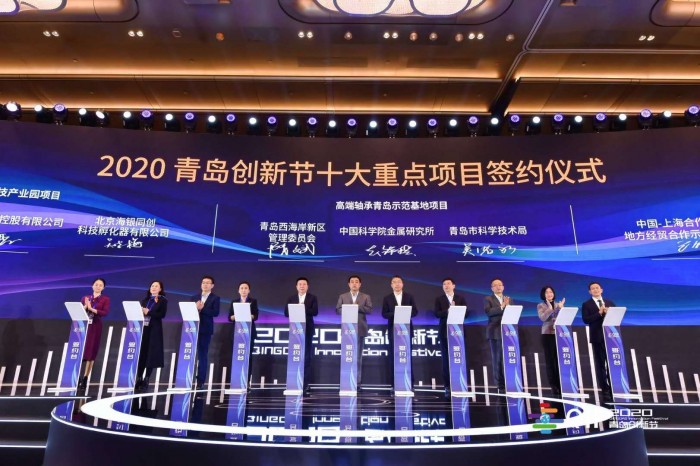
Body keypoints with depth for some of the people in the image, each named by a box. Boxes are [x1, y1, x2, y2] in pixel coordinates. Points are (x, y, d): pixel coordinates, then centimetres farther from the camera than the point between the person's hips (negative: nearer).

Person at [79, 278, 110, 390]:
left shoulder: (105, 299, 3)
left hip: (96, 327, -2)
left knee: (91, 352, -1)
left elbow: (105, 312, -10)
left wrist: (91, 309, -17)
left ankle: (85, 379, 4)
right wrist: (85, 306, -12)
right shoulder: (85, 298, 12)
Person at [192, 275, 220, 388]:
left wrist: (202, 308, -18)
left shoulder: (215, 298, 1)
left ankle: (201, 380, 6)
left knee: (203, 354, 1)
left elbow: (215, 312, -11)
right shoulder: (195, 297, 15)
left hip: (205, 329, -3)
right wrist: (195, 308, -13)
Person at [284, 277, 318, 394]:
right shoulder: (291, 298, 10)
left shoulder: (312, 298, 5)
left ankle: (305, 383, 5)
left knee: (306, 356, 0)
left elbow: (315, 312, -8)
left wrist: (303, 308, -16)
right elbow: (286, 312, 0)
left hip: (307, 329, -1)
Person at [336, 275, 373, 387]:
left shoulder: (366, 297, 9)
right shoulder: (342, 296, 11)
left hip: (360, 329, 0)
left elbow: (369, 310, -3)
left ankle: (357, 381, 9)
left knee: (358, 356, 3)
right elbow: (338, 310, 2)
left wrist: (358, 307, -14)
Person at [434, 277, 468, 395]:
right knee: (446, 358, 1)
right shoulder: (439, 299, 7)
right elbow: (437, 314, -5)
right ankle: (447, 384, 5)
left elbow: (466, 313, 2)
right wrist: (448, 310, -18)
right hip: (445, 331, -1)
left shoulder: (461, 298, 10)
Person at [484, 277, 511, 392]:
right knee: (497, 360, -3)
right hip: (495, 333, -3)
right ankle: (500, 386, 3)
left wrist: (508, 306, -7)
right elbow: (488, 312, -12)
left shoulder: (509, 299, 18)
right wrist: (501, 307, -16)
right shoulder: (488, 299, 5)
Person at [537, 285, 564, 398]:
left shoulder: (559, 305, 12)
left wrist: (561, 308, -12)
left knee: (560, 359, -2)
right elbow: (542, 318, -11)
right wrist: (549, 308, -20)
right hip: (547, 334, -2)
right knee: (550, 360, -1)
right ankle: (553, 386, 4)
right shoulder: (541, 306, 4)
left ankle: (560, 385, 7)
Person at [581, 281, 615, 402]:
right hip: (598, 338, -3)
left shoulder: (610, 303, 14)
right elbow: (586, 320, -10)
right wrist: (599, 313, -18)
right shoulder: (586, 305, 2)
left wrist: (609, 313, -11)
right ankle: (605, 391, 8)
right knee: (600, 365, 1)